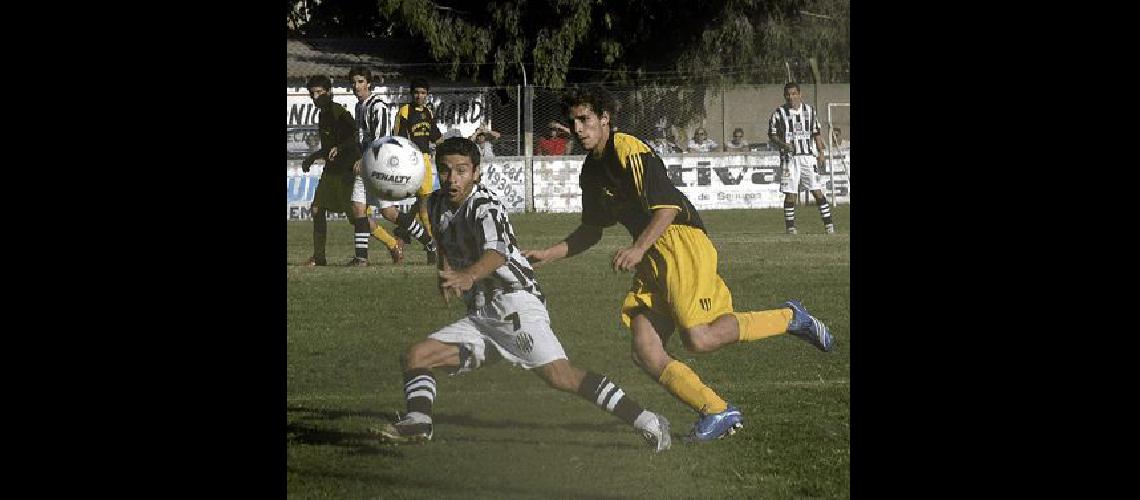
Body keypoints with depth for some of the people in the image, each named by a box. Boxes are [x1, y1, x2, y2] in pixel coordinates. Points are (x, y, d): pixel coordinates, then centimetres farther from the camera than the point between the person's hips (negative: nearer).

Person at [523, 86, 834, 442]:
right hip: (651, 260, 9)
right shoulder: (591, 171, 17)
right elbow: (591, 230, 28)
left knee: (698, 338, -22)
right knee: (646, 354, -6)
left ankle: (788, 317, -1)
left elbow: (667, 207, -20)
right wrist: (547, 255, 18)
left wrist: (638, 248, -32)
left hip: (680, 241, -9)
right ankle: (718, 413, 0)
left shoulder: (630, 152, -11)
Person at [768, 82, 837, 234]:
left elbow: (816, 133, 14)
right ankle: (790, 226, 6)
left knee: (817, 191, -5)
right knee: (790, 194, -3)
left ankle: (828, 224, -2)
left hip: (808, 155, 1)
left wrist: (821, 153, 6)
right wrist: (783, 144, -14)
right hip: (789, 157, -1)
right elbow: (772, 135, 4)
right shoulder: (778, 113, 2)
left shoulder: (810, 111, 9)